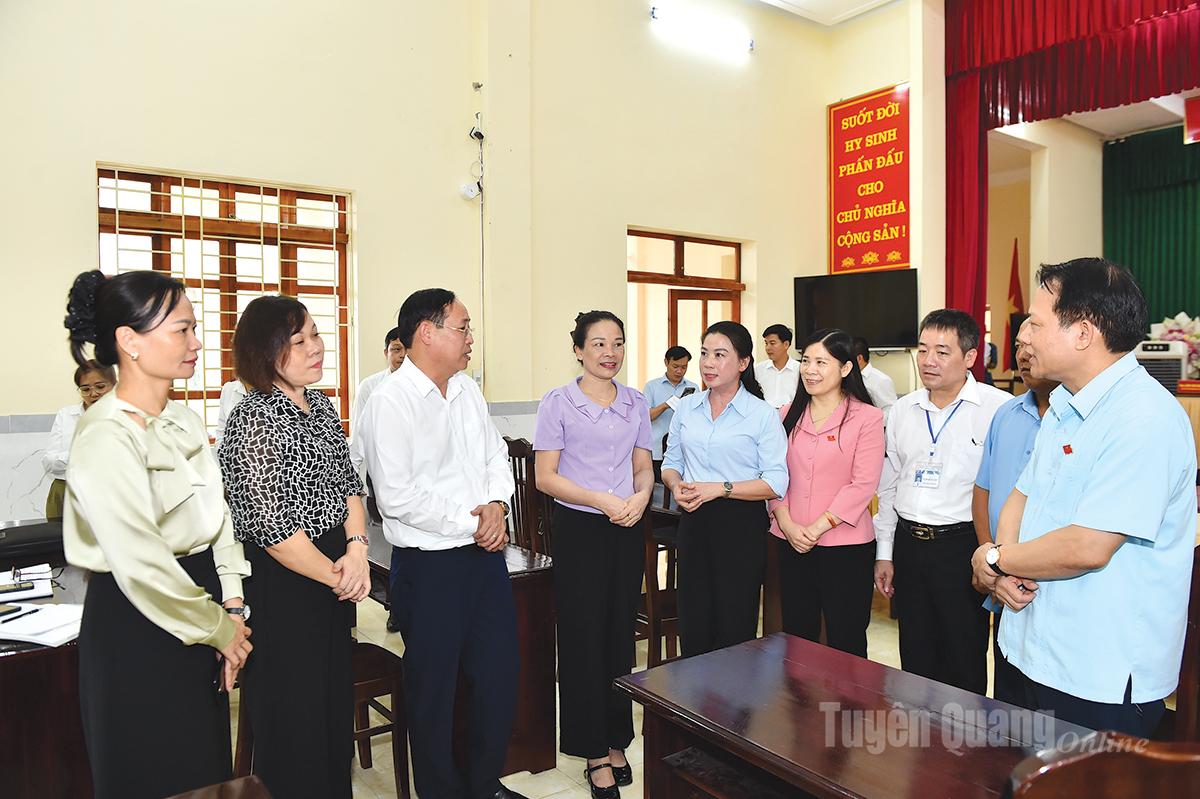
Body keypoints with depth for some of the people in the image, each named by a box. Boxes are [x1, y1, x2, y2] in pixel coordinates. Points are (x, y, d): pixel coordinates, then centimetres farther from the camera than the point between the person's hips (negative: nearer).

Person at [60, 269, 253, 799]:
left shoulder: (185, 420, 5)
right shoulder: (106, 437, -20)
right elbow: (140, 564, -24)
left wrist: (232, 605, -1)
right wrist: (218, 629, -14)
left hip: (198, 599, 7)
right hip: (135, 623, -7)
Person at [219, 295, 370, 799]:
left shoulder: (320, 405, 7)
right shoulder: (253, 421, -18)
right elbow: (271, 526, -20)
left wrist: (356, 549, -7)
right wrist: (336, 577, -13)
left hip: (335, 574, 8)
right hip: (282, 583, -8)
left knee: (337, 699, 20)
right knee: (294, 716, 6)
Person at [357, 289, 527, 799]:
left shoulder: (468, 389, 8)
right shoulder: (390, 403, -16)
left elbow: (497, 455, 15)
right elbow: (397, 497, -21)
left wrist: (496, 503, -4)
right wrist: (469, 523, -15)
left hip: (486, 555, 8)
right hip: (430, 565, -7)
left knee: (498, 674, 17)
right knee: (434, 686, 10)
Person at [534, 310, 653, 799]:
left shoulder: (636, 404, 7)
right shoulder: (558, 402, -6)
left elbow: (643, 469, 12)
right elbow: (545, 477, -9)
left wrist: (640, 497, -10)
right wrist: (604, 501, -18)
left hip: (627, 530, 4)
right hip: (579, 530, -4)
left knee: (620, 635, 11)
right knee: (584, 639, 3)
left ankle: (616, 742, 28)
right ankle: (594, 755, 18)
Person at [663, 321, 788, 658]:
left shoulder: (763, 415, -6)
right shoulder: (686, 408, 9)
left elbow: (776, 483, -11)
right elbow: (671, 463, 17)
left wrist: (720, 488, -18)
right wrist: (677, 486, -6)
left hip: (741, 527, -4)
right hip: (694, 524, 4)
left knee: (734, 630, 5)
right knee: (693, 628, 10)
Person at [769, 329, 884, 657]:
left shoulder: (866, 418, -5)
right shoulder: (788, 415, 9)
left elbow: (863, 484, -11)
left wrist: (817, 527, -15)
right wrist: (786, 523, -7)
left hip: (846, 546, -4)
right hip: (792, 544, 4)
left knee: (845, 642, 6)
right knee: (796, 637, 13)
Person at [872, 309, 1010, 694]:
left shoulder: (1000, 409, -9)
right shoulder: (903, 410, 8)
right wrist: (884, 553, 13)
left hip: (962, 546, -5)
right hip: (909, 544, 5)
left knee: (964, 666, 7)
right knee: (916, 662, 16)